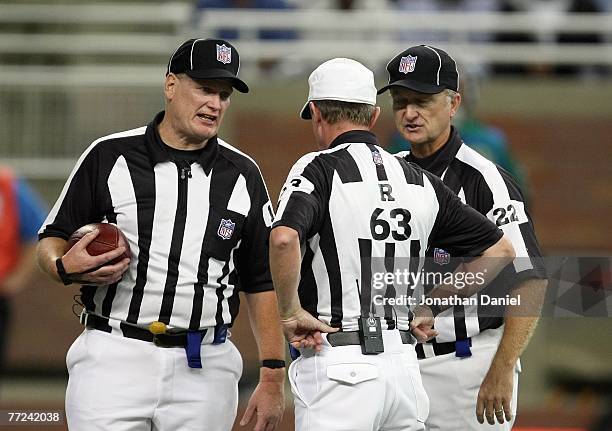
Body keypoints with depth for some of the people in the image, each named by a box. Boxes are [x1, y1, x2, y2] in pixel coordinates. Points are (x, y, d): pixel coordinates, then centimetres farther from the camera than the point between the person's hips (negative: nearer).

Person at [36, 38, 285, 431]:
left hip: (204, 368, 2)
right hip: (114, 356, -2)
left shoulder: (243, 175, 10)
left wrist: (273, 377, 4)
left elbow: (261, 282, 11)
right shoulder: (109, 157, 4)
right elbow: (52, 240, 10)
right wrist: (65, 266, -15)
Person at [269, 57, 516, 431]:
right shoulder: (420, 182, 12)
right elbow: (501, 250, 18)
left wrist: (289, 311, -13)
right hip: (404, 363, 6)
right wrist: (432, 307, 19)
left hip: (337, 365, -6)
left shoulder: (319, 169, -5)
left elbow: (284, 238, -26)